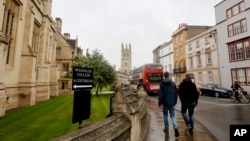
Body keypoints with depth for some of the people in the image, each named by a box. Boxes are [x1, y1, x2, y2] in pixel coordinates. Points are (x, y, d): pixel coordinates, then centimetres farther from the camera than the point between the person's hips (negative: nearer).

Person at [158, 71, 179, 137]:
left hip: (165, 103, -2)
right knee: (173, 115, 10)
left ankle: (166, 129, 22)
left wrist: (160, 103, -8)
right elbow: (176, 93, 7)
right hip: (172, 103, 2)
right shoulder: (173, 83, 2)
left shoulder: (162, 84, -9)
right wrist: (175, 102, 17)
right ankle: (175, 127, -12)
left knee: (165, 115, 14)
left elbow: (161, 94, -13)